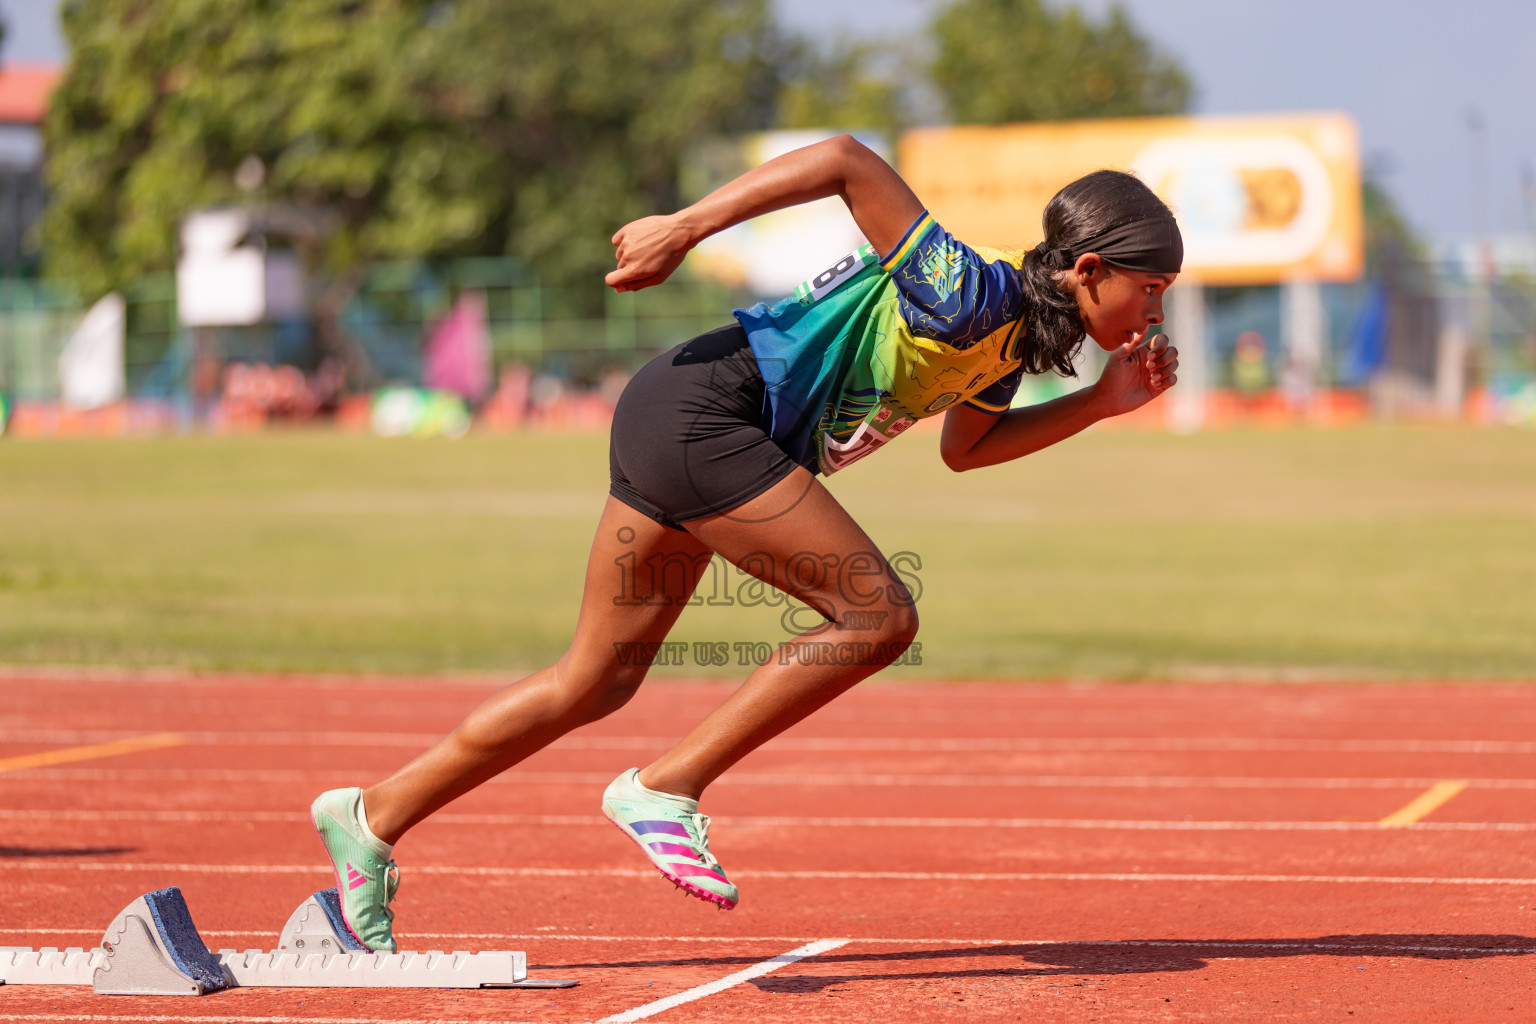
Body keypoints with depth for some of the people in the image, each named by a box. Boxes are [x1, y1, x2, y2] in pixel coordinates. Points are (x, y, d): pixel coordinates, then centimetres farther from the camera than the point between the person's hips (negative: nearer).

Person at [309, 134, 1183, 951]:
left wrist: (1105, 401, 15)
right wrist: (687, 226, -26)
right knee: (881, 615, -12)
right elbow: (844, 160, -26)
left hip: (672, 429, 10)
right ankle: (667, 787, -8)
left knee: (597, 683, 14)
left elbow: (965, 447, 26)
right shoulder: (971, 293, -19)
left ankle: (374, 816, 21)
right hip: (700, 415, -10)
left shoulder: (1014, 334, 9)